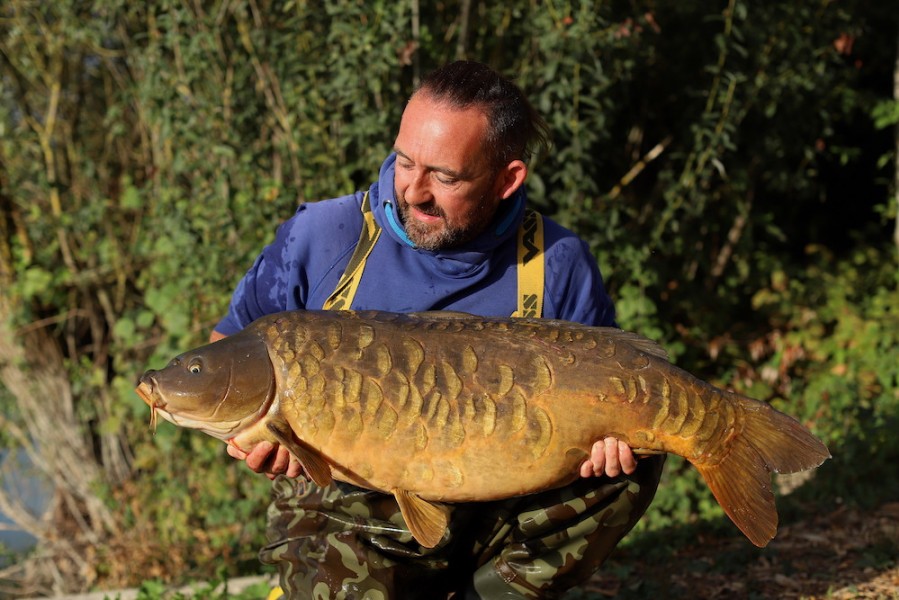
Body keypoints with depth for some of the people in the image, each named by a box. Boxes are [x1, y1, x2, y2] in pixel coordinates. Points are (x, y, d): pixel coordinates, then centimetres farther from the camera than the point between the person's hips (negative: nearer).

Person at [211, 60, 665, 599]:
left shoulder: (558, 266, -6)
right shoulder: (322, 238, -8)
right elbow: (227, 346, 5)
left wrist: (607, 434, -19)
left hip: (496, 515, 2)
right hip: (348, 516, -2)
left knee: (633, 463, -17)